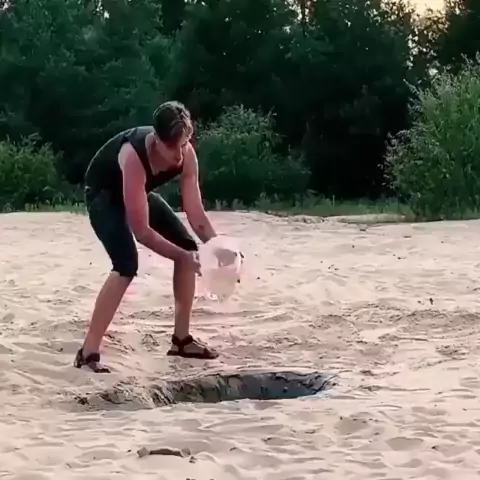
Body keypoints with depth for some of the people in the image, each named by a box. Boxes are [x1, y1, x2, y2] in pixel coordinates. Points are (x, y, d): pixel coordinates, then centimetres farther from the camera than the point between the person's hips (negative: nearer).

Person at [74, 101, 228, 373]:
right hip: (104, 194, -7)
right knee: (127, 264, -28)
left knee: (189, 247, -1)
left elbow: (196, 213, -17)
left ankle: (181, 339, 11)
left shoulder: (186, 154, -23)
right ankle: (88, 352, -26)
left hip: (140, 194, 7)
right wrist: (183, 257, -38)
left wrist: (218, 248, -30)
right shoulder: (133, 157, -41)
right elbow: (142, 231, -38)